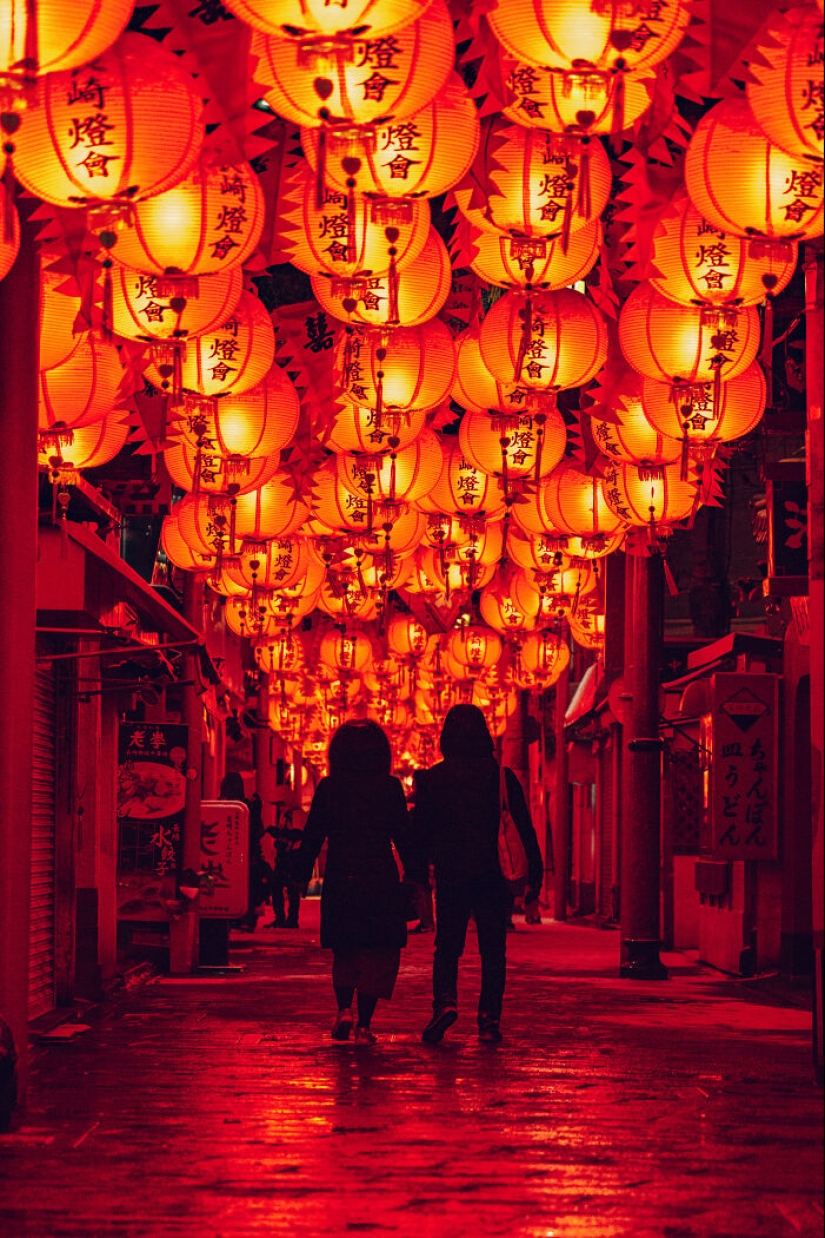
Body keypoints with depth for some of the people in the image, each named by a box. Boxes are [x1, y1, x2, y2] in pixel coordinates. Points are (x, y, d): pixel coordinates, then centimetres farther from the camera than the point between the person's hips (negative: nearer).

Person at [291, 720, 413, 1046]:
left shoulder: (327, 788, 1)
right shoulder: (390, 788, -2)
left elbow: (312, 838, 2)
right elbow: (404, 838, -1)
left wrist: (300, 874, 10)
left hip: (339, 882, 1)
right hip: (380, 881, -1)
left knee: (344, 952, 17)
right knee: (376, 956, 5)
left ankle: (344, 1009, -1)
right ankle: (364, 1024, 0)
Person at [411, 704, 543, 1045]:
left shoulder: (433, 778, 2)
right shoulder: (502, 776, 1)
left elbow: (419, 832, 3)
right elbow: (525, 829, 1)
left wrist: (417, 878, 9)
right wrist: (534, 876, 5)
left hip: (450, 876, 0)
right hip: (494, 876, 0)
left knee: (447, 947, 8)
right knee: (493, 950, 7)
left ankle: (446, 1001, -15)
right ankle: (489, 1019, 0)